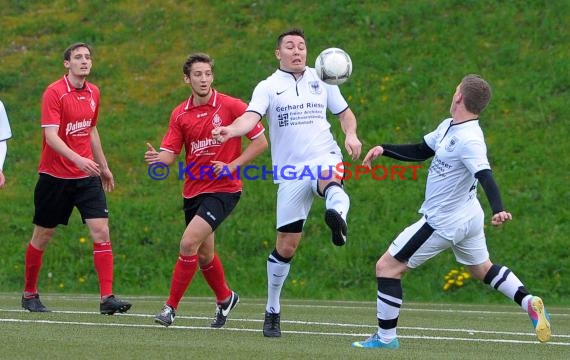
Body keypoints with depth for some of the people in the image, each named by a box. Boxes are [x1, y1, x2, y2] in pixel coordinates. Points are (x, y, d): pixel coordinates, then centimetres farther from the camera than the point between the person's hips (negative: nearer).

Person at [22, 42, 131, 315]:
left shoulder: (93, 93, 8)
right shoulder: (54, 93, -12)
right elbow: (51, 136, -22)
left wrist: (103, 166, 26)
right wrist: (77, 159, -35)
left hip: (87, 175, 5)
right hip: (55, 176, -4)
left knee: (101, 232, -10)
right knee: (43, 236, 7)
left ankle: (107, 297, -13)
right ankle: (29, 294, 24)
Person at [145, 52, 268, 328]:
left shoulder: (231, 106, -9)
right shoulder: (180, 114, 4)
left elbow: (260, 141, -5)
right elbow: (170, 153, 1)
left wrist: (232, 165, -15)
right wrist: (158, 158, -23)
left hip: (223, 189, -6)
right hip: (193, 190, 6)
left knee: (189, 243, -19)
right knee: (204, 254, 16)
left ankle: (171, 307, -11)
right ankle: (225, 298, 42)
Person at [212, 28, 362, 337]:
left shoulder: (321, 80, 12)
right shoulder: (268, 87, 5)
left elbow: (345, 113, 22)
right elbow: (252, 117, -13)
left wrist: (350, 134, -1)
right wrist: (231, 130, -35)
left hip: (323, 156, 0)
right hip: (290, 171, 0)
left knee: (330, 178, -40)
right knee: (286, 245, 1)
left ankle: (338, 218, -73)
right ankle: (272, 311, 17)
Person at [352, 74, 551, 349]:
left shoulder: (469, 139, -27)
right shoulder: (448, 126, 2)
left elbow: (485, 177, -38)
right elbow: (420, 152, 15)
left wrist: (498, 210, -54)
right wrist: (384, 150, 2)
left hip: (443, 223, -10)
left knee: (387, 267, -4)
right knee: (482, 269, 26)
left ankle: (386, 338, 1)